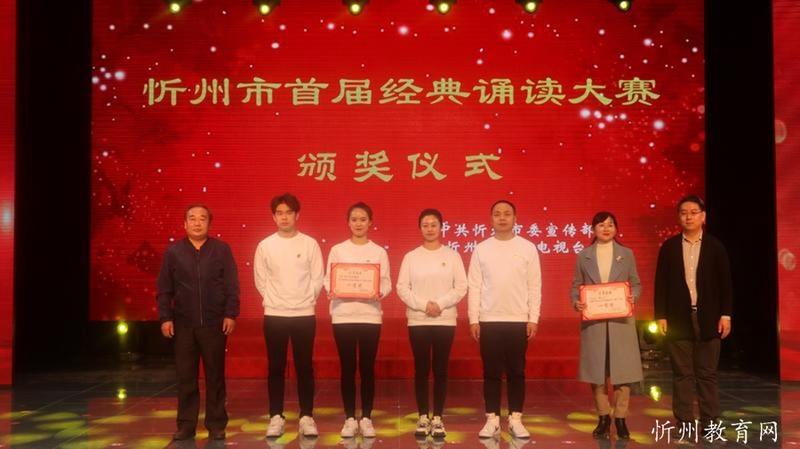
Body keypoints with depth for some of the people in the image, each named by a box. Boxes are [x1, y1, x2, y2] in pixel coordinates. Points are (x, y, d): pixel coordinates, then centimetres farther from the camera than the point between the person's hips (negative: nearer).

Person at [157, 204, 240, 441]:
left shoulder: (222, 249, 2)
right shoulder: (173, 251, 5)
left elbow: (232, 286, 0)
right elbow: (164, 289, 5)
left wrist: (231, 314, -6)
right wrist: (165, 318, -2)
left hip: (214, 323, -1)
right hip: (183, 324, 1)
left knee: (215, 376, 5)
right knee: (185, 376, 6)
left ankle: (216, 425, 14)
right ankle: (186, 425, 16)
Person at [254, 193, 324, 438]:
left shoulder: (310, 244, 0)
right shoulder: (265, 245, 1)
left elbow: (318, 278, 1)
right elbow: (260, 280, 6)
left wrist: (306, 301, -2)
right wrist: (272, 301, 3)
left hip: (304, 314, 0)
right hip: (274, 315, 1)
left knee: (304, 367, 4)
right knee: (276, 368, 6)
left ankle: (306, 417, 13)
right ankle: (276, 417, 15)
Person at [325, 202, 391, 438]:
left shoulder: (379, 252, 6)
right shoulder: (337, 250, 6)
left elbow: (386, 281, 2)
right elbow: (328, 279, 4)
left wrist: (380, 293, -19)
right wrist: (331, 291, -18)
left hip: (370, 315, 0)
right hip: (343, 315, 0)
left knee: (367, 368, 3)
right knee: (348, 368, 4)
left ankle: (366, 418, 14)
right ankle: (350, 419, 14)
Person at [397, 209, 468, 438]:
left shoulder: (452, 256, 3)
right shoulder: (411, 256, 3)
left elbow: (461, 287, -2)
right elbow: (402, 288, -2)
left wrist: (440, 304, -14)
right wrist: (424, 304, -14)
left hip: (445, 320, 0)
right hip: (418, 321, 0)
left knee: (440, 370, 4)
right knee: (421, 370, 4)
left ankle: (437, 418, 13)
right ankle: (423, 417, 14)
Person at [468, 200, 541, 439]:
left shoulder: (527, 248, 3)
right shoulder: (481, 249, 3)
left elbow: (534, 286, 2)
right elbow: (474, 286, 2)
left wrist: (533, 319, -4)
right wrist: (473, 319, -3)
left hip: (519, 320, 0)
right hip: (489, 320, 0)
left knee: (516, 372, 6)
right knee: (491, 372, 5)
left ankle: (515, 420, 15)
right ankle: (492, 419, 14)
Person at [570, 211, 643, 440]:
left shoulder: (626, 254, 7)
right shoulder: (583, 256, 6)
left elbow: (636, 284, 8)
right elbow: (576, 286, 7)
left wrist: (632, 297, -12)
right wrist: (576, 302, -12)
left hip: (621, 319, 0)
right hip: (593, 320, 0)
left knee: (622, 368, -1)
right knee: (596, 369, 4)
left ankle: (620, 417, 10)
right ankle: (603, 417, 18)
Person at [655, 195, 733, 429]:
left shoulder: (715, 246, 3)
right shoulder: (669, 246, 4)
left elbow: (725, 283, 4)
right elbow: (661, 283, 3)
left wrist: (725, 314, -3)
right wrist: (661, 316, -2)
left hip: (708, 318, 0)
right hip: (678, 319, 0)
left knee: (707, 373, 5)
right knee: (682, 374, 4)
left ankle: (710, 423, 11)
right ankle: (684, 424, 9)